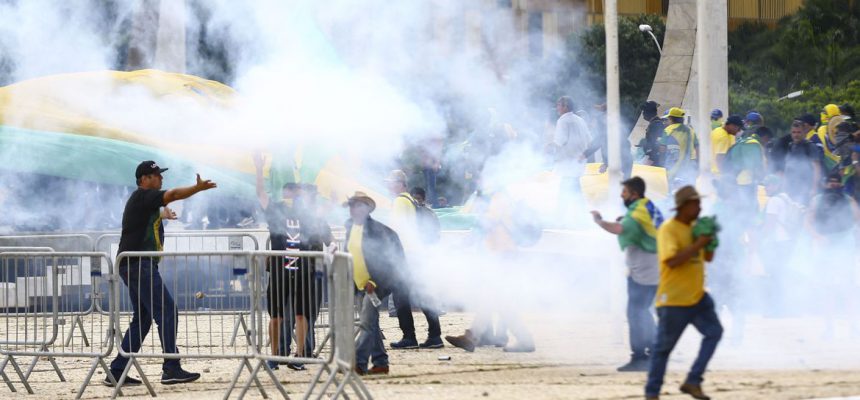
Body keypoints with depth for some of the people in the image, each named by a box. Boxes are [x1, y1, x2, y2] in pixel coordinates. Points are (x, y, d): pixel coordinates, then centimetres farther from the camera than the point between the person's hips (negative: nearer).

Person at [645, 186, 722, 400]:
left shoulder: (695, 227, 10)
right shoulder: (668, 230, -14)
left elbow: (708, 257, 18)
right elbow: (672, 260, -27)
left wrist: (710, 239, -1)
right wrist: (698, 244, -25)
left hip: (697, 296, 7)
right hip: (674, 300, -7)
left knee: (714, 332, -3)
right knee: (663, 346, 2)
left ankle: (693, 382, 2)